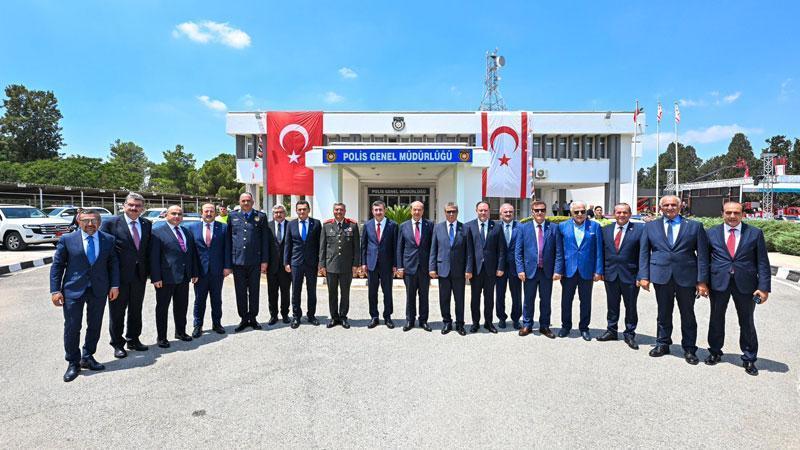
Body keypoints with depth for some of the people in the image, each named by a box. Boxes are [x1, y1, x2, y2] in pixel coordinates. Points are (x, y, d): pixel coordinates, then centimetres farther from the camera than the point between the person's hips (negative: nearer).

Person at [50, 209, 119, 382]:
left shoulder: (109, 240, 2)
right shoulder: (67, 240, -3)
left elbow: (113, 264, 7)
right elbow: (57, 266, 0)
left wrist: (114, 286, -1)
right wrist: (55, 290, -6)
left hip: (99, 290, 2)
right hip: (73, 290, -2)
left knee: (95, 326, 10)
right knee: (72, 327, 2)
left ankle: (87, 358, 28)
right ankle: (73, 363, 18)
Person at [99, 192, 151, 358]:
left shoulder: (147, 224, 5)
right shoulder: (111, 223, -8)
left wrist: (148, 270, 4)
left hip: (140, 275, 4)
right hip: (119, 275, -4)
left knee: (136, 310, 16)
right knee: (117, 312, 8)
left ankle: (133, 340, 31)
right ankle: (117, 344, 22)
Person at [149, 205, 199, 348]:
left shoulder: (188, 232, 12)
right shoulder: (158, 232, -6)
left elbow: (192, 254, 14)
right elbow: (154, 257, -10)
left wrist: (194, 273, 10)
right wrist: (156, 277, -15)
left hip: (184, 277, 5)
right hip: (166, 278, -5)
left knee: (182, 307, 16)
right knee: (162, 308, 7)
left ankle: (180, 332, 31)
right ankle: (161, 337, 17)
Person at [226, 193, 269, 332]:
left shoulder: (261, 216, 3)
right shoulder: (232, 216, 7)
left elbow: (265, 240, 2)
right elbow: (228, 239, 8)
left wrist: (264, 261, -3)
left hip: (255, 261, -1)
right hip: (237, 261, 1)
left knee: (254, 292, 8)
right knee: (240, 292, 8)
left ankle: (253, 319, 20)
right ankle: (244, 319, 20)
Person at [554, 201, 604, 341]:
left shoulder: (595, 226, 1)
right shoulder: (562, 226, 1)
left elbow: (598, 250, 0)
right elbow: (559, 251, 1)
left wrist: (598, 271, -5)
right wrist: (558, 270, -3)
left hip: (587, 270, 0)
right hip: (568, 270, 0)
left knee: (586, 301, 10)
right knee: (566, 300, 10)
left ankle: (584, 328, 25)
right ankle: (566, 326, 26)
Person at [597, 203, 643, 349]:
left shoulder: (639, 229, -6)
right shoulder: (606, 230, 6)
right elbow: (602, 252, 8)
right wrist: (601, 271, 3)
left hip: (630, 275, -3)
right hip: (610, 275, 3)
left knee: (631, 306, 10)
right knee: (612, 305, 14)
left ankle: (630, 334, 24)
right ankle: (611, 331, 28)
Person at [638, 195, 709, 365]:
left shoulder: (694, 226, 4)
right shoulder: (651, 226, 7)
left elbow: (702, 255, 0)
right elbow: (644, 253, 5)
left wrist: (702, 280, -6)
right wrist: (644, 276, -3)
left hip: (686, 277, -1)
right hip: (661, 276, 1)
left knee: (688, 314, 9)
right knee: (663, 313, 11)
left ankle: (689, 349, 22)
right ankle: (662, 344, 26)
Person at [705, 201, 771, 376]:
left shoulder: (755, 233, 2)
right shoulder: (712, 233, 4)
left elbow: (763, 262, 0)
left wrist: (764, 287, -7)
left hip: (745, 284, -1)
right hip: (718, 283, 1)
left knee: (747, 322, 9)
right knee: (716, 319, 12)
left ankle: (749, 359, 23)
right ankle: (715, 352, 28)